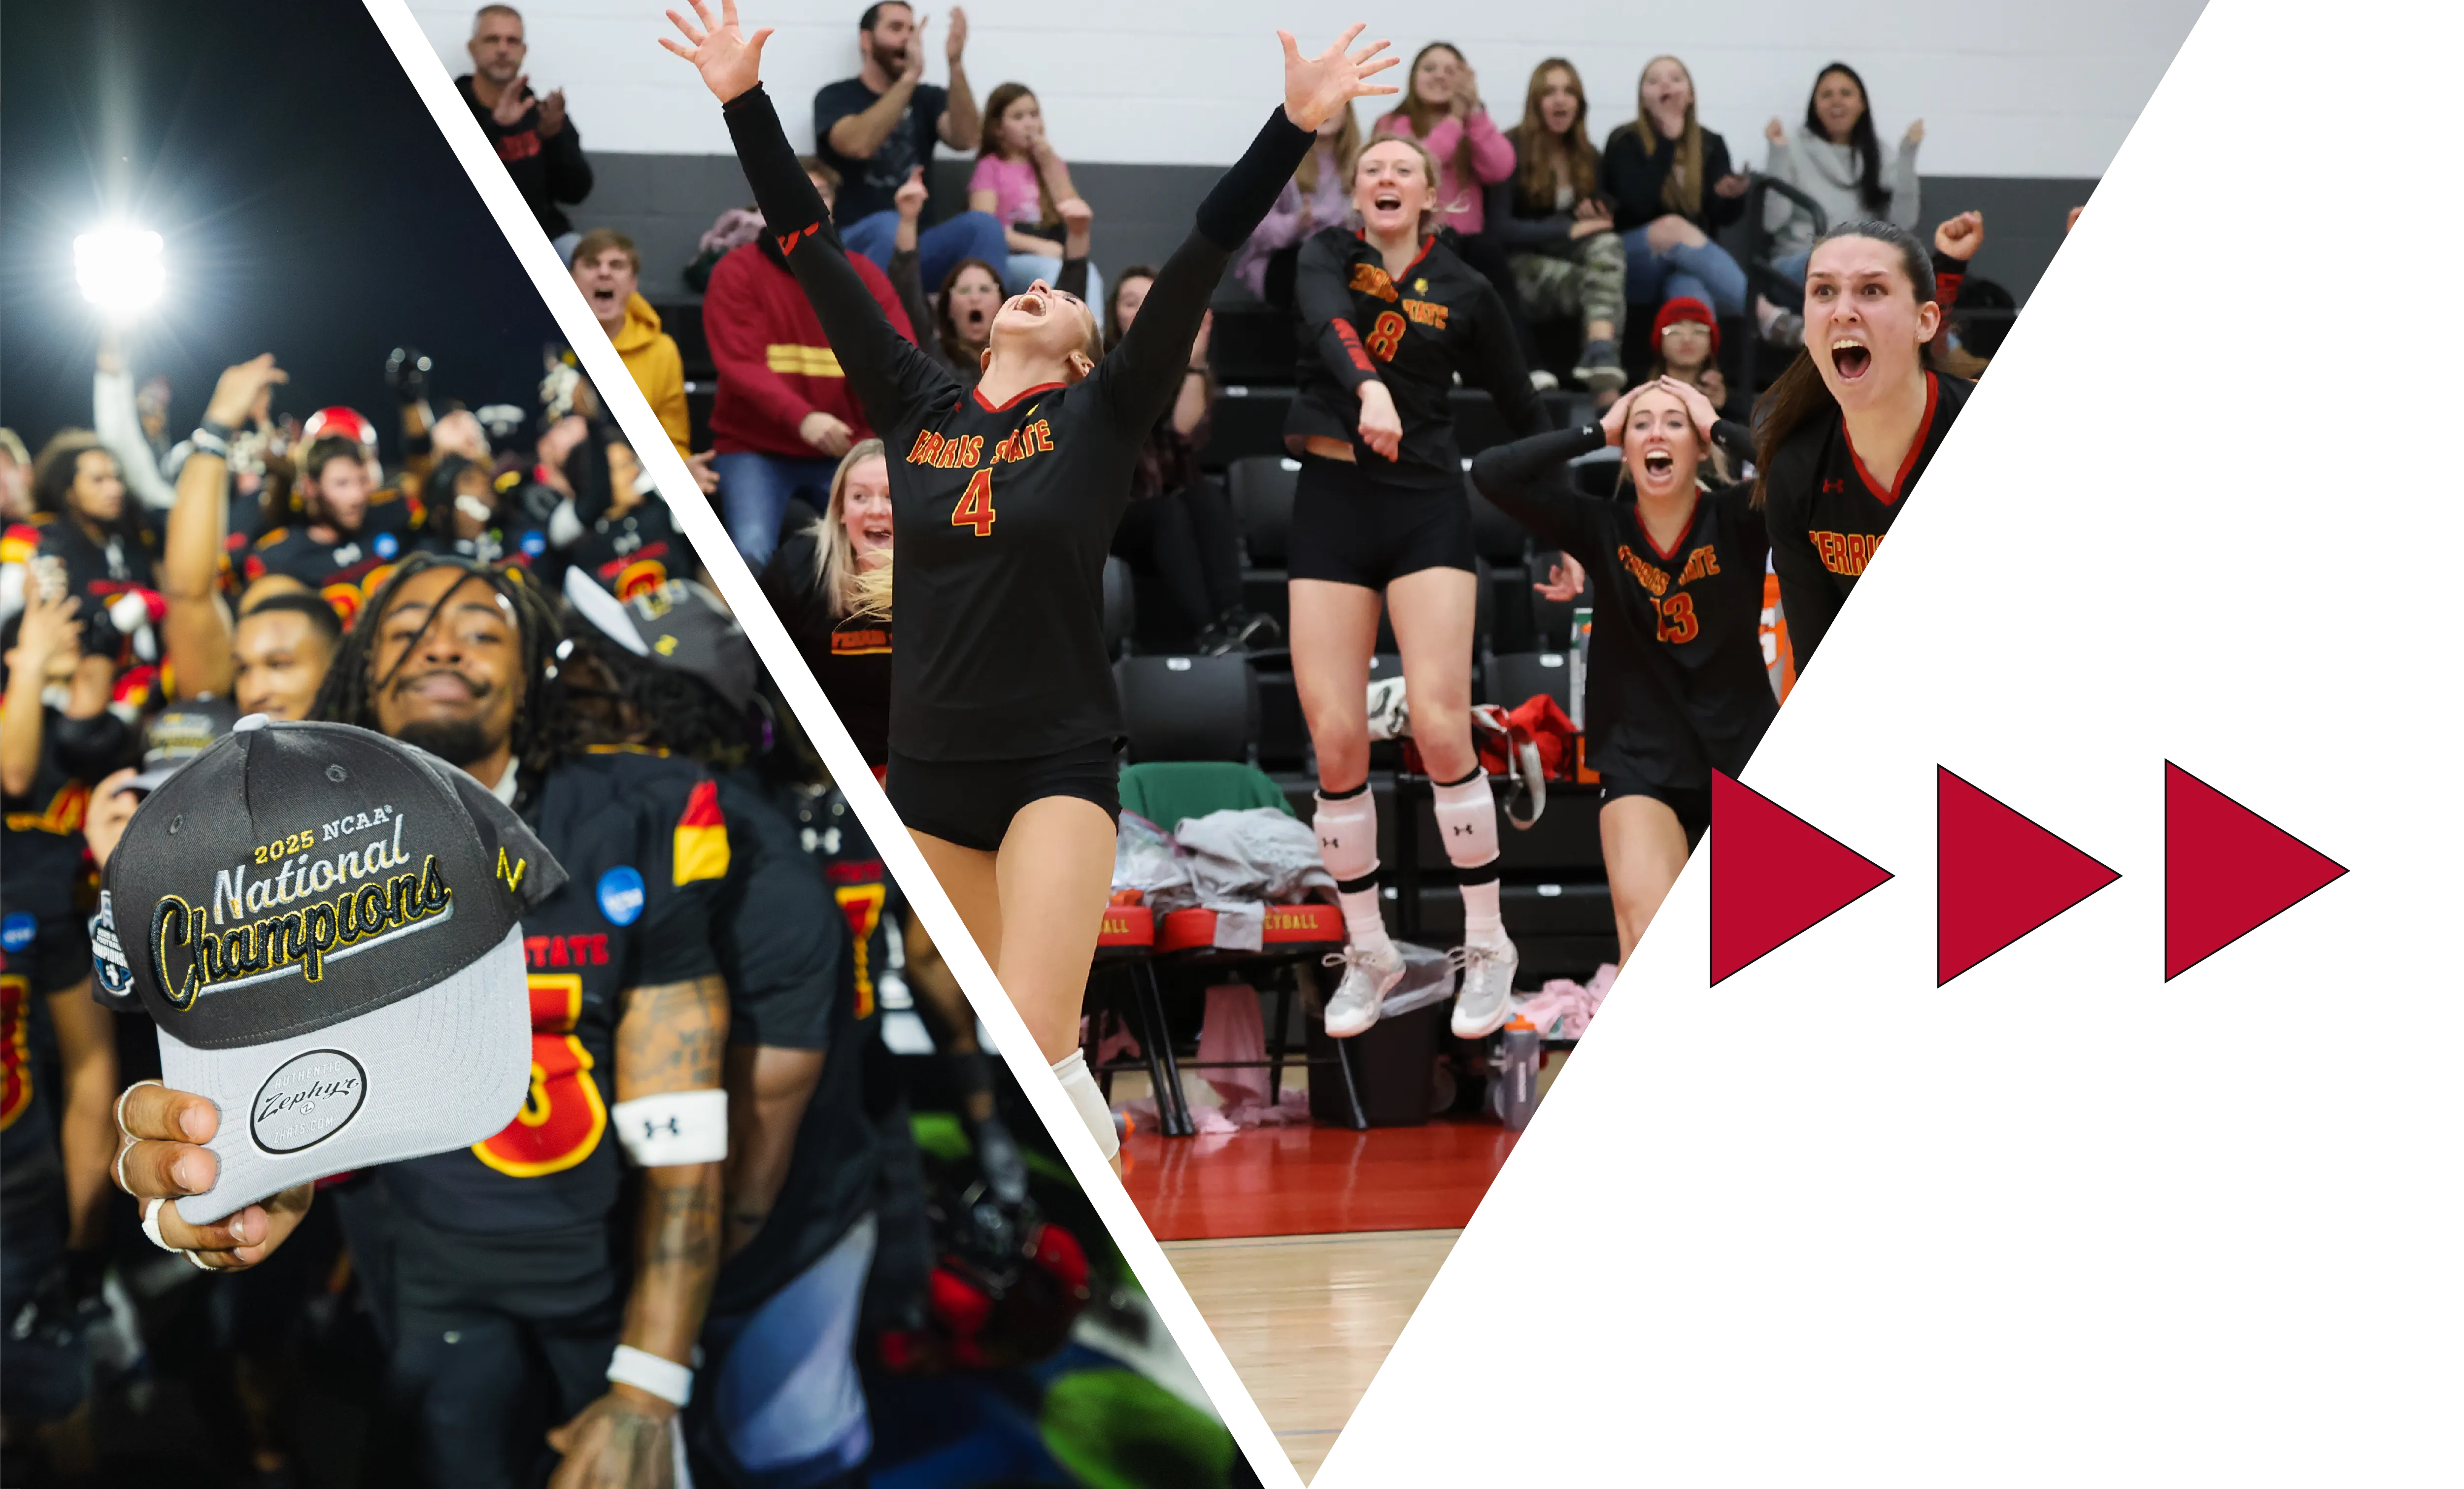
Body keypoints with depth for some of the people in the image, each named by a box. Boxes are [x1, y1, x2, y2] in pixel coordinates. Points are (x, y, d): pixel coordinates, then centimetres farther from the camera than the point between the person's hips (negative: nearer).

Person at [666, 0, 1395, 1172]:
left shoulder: (1101, 418, 1)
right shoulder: (917, 406, 8)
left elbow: (1202, 259, -8)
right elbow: (815, 253, 7)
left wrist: (1296, 124, -15)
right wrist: (744, 101, 5)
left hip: (1058, 765, -4)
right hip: (926, 766, 4)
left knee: (1035, 1039, -17)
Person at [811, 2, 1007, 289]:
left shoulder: (927, 98, 16)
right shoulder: (836, 97, 4)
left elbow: (966, 139, -5)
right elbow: (858, 145, -18)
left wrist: (956, 66, -18)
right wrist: (910, 77, -22)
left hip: (919, 242, 4)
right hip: (855, 244, -4)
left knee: (983, 224, -26)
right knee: (890, 228, -38)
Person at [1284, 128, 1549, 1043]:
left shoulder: (1465, 293, 4)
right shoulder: (1329, 255, 4)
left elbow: (1519, 405, 12)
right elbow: (1327, 319, -19)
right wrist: (1369, 387, -40)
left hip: (1428, 509, -1)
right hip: (1331, 505, 1)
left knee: (1439, 726, -15)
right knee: (1336, 743, -5)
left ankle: (1488, 946, 1)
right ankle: (1368, 954, 12)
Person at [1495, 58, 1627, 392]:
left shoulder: (1588, 156, 14)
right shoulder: (1512, 150, -4)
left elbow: (1600, 224, 22)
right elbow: (1499, 227, -13)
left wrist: (1596, 218, -4)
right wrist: (1569, 230, -19)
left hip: (1572, 258, 4)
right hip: (1523, 266, -4)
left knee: (1609, 245, -32)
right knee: (1597, 282, -34)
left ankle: (1601, 353, -51)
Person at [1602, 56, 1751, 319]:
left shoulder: (1711, 144, 6)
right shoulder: (1625, 142, -3)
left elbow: (1722, 216, 0)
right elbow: (1640, 205, -19)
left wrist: (1733, 196, -24)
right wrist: (1667, 138, -17)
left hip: (1692, 261, 3)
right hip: (1635, 263, -3)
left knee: (1690, 288, -36)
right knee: (1672, 227, -37)